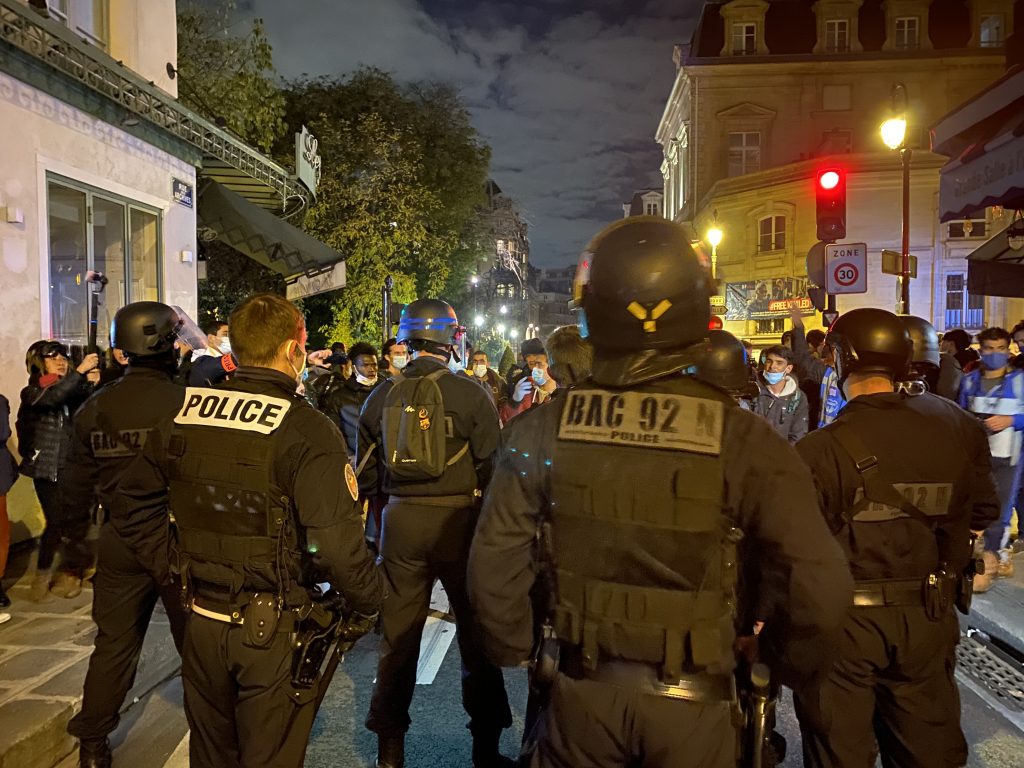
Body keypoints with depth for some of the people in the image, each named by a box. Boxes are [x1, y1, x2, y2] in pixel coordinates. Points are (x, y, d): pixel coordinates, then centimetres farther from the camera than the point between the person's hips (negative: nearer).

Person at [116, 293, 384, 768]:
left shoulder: (182, 414, -2)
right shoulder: (308, 430, -20)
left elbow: (134, 503, 9)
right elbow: (338, 543, -25)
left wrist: (169, 570, 16)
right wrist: (367, 604, -9)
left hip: (202, 618, 5)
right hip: (274, 628, -5)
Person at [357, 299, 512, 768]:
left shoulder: (382, 396, 2)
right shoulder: (471, 395, -11)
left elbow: (366, 471, 9)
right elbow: (492, 467, -10)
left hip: (400, 519, 4)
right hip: (458, 518, -3)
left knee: (398, 634, 14)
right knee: (476, 631, 11)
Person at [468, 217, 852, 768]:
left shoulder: (543, 432, -13)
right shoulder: (741, 439, -19)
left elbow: (494, 566, -8)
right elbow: (818, 587, -19)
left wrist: (514, 652, 10)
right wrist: (784, 665, 1)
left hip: (584, 688, 2)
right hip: (691, 699, -1)